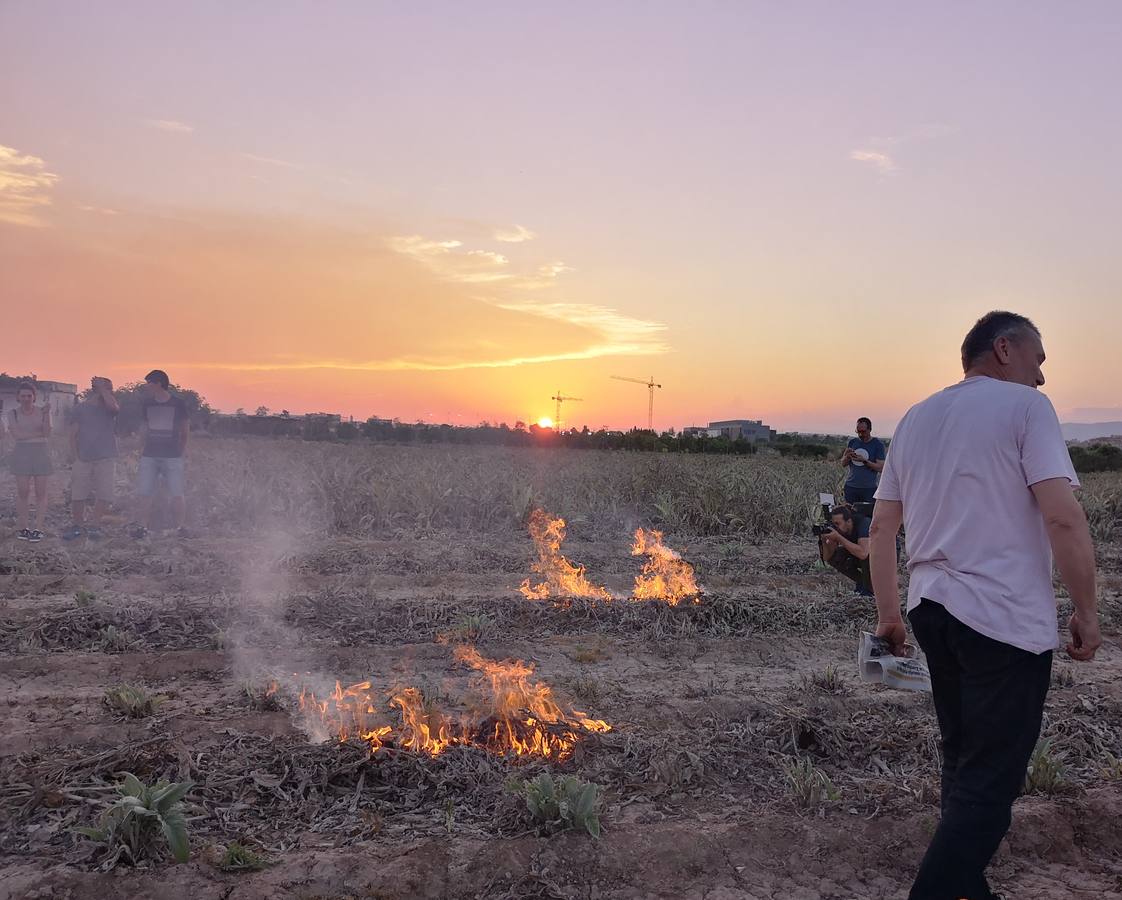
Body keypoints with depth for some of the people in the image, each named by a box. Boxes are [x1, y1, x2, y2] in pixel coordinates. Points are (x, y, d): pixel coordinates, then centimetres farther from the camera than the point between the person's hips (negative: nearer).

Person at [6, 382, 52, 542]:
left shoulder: (41, 411, 6)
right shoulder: (13, 414, 5)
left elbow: (47, 433, -6)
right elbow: (16, 435, -8)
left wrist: (46, 415, -17)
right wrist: (39, 434, -8)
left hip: (41, 452, 1)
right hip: (22, 453, 0)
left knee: (41, 492, -1)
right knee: (23, 491, -3)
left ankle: (38, 528, 1)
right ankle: (21, 527, 3)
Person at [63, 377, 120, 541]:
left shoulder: (109, 408, 9)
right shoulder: (80, 408, 7)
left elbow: (113, 406, -18)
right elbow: (73, 434, 6)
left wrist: (102, 387, -7)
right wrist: (75, 456, -2)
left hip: (106, 459, 1)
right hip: (83, 458, 0)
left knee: (104, 495, -2)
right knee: (77, 495, 0)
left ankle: (94, 525, 10)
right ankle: (76, 525, 13)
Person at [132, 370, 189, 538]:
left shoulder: (178, 403, -2)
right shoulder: (147, 404, 6)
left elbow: (184, 429, 7)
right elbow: (143, 428, 16)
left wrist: (182, 451, 8)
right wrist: (144, 447, 9)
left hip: (173, 456, -3)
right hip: (149, 456, 3)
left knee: (176, 493, -3)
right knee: (145, 493, 0)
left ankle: (179, 527, 6)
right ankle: (143, 526, 8)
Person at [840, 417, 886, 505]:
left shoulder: (878, 444, 1)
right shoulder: (852, 442, 12)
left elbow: (880, 468, -6)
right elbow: (843, 463, 13)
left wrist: (864, 461, -18)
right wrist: (847, 456, -8)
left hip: (869, 488, -3)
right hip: (851, 487, 3)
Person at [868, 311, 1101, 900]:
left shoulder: (916, 418, 14)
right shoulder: (1024, 405, -5)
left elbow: (882, 526, 14)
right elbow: (1063, 518, -15)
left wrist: (888, 614, 18)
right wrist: (1086, 613, -6)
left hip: (932, 608, 7)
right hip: (1006, 618, -7)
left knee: (963, 760, 19)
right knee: (991, 778, -2)